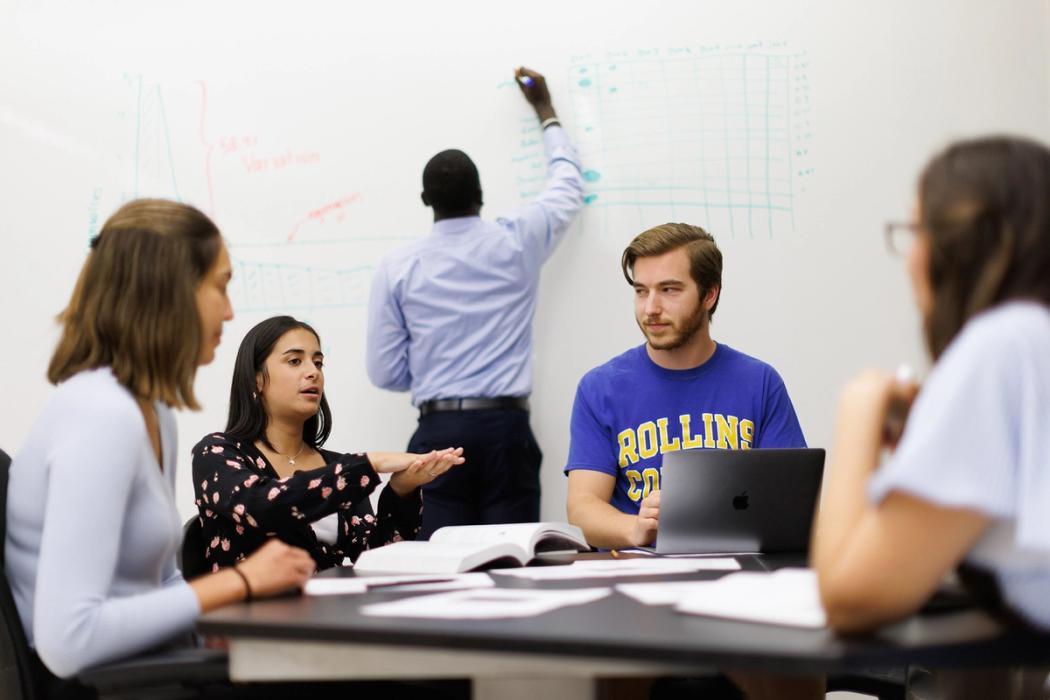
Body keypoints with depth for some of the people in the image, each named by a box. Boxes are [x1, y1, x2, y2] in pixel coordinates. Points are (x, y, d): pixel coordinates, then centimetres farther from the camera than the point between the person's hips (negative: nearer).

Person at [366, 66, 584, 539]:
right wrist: (545, 110, 37)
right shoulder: (517, 244, 4)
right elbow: (568, 185, 24)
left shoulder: (397, 269, 2)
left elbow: (385, 372, 4)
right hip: (506, 427, 0)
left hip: (438, 432, 0)